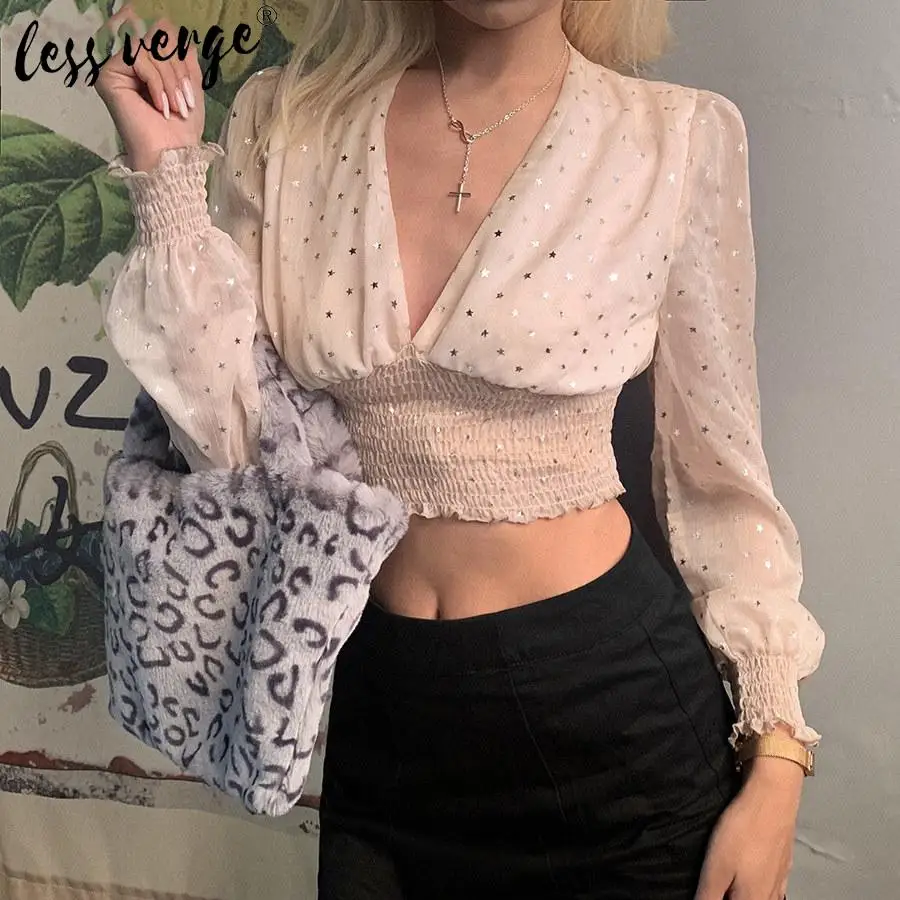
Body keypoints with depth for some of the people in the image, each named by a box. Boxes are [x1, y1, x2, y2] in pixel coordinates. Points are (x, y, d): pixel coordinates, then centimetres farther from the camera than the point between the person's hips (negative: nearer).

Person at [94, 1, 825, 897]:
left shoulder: (680, 138, -9)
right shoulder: (285, 124, -3)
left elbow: (717, 468, -3)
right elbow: (225, 437, -5)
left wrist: (778, 756, -4)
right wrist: (167, 175, -11)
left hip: (609, 698, -2)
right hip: (379, 697, 3)